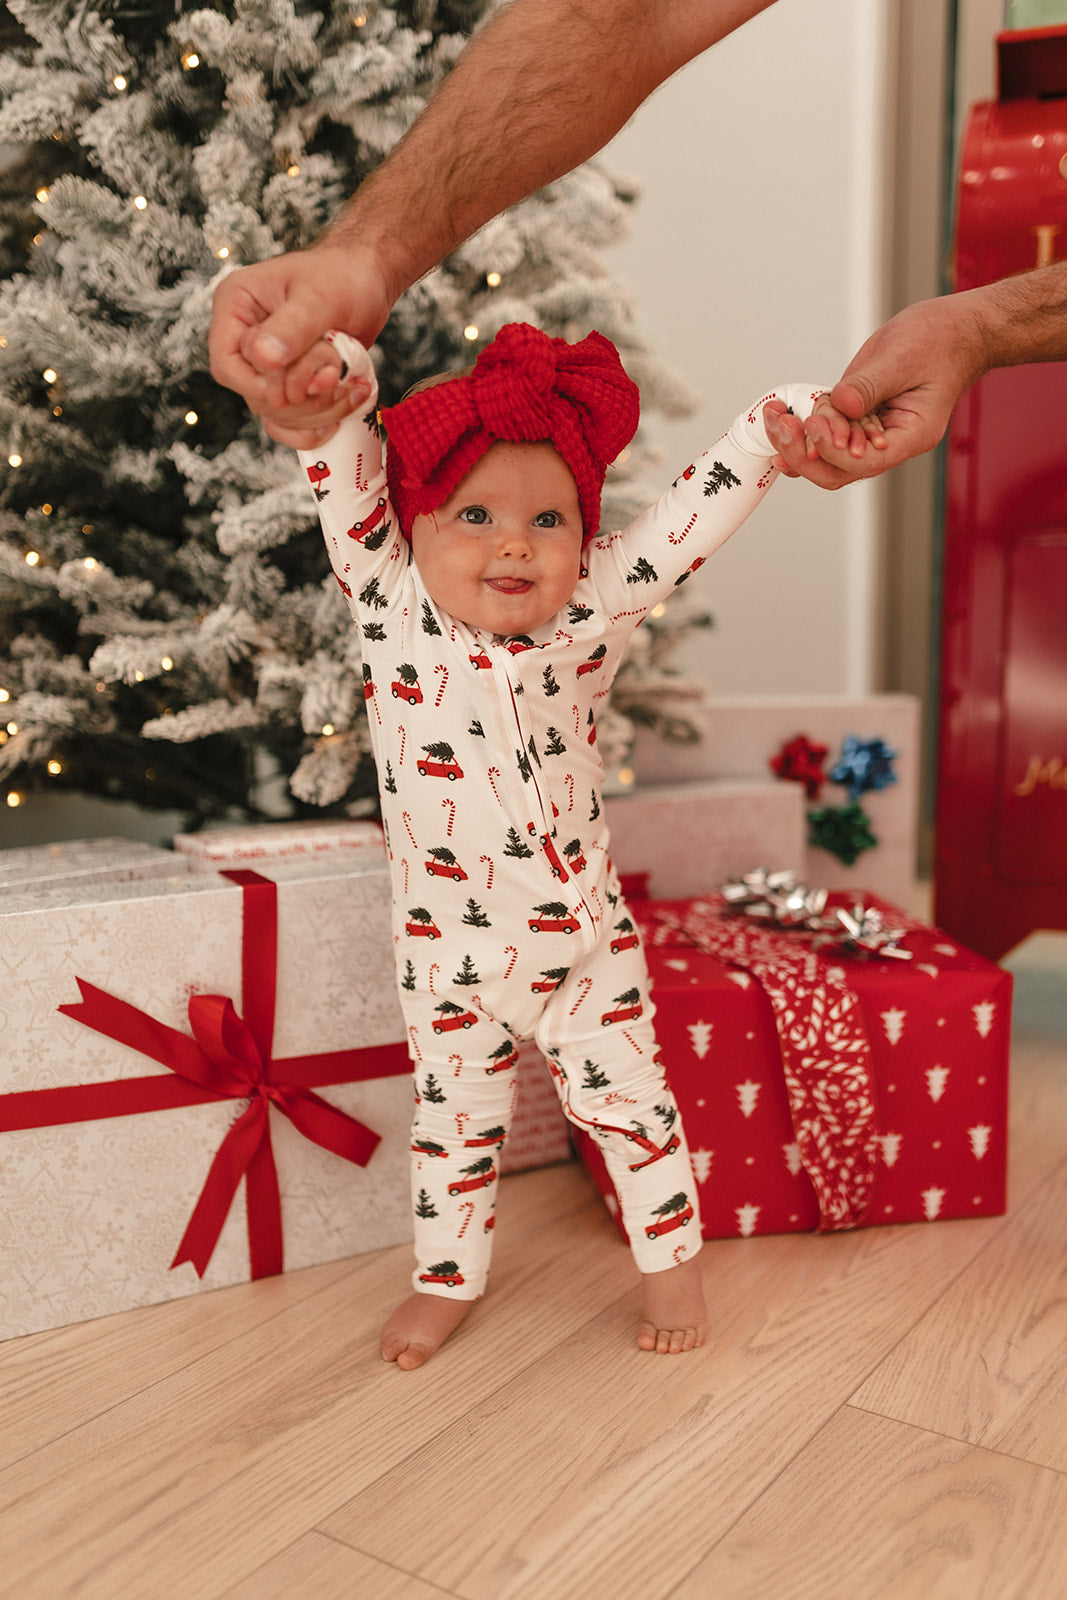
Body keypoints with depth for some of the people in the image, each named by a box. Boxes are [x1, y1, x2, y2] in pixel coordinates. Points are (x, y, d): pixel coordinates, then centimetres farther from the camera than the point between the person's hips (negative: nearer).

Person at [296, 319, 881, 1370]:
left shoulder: (587, 619, -12)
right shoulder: (389, 606, -13)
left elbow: (690, 518, -16)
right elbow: (348, 479, -20)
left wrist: (784, 426, -25)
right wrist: (336, 387, -38)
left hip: (580, 938, 0)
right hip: (446, 953, 0)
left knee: (623, 1097, 15)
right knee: (454, 1117, 17)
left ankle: (671, 1258, 38)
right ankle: (446, 1280, 39)